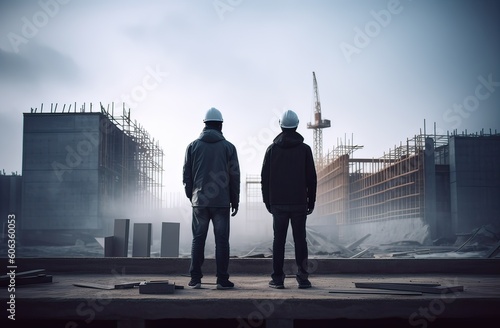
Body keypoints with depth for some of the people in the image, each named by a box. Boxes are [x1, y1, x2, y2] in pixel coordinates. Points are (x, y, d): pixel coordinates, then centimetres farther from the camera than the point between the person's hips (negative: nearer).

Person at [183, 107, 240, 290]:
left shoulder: (193, 146, 5)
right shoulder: (228, 147, 1)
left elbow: (186, 174, 6)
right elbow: (234, 176, 1)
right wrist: (235, 200, 9)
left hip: (199, 201, 1)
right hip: (221, 202, -1)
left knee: (198, 239, 6)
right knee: (221, 240, 2)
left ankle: (195, 279, 5)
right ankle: (222, 280, 1)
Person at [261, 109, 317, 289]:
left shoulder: (272, 149, 2)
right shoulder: (304, 149, 0)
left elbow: (265, 177, 4)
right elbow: (311, 178, 0)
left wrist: (267, 200, 11)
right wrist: (311, 200, 8)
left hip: (278, 203, 1)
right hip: (299, 202, -1)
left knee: (279, 240, 3)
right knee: (300, 239, 3)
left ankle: (278, 278, 3)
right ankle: (302, 277, 2)